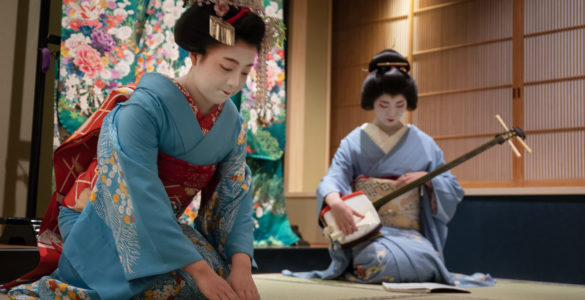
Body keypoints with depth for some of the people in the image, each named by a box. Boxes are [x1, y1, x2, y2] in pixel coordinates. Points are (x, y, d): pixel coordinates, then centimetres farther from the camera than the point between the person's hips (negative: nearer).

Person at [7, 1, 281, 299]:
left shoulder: (232, 125, -4)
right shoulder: (143, 109, -26)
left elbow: (236, 198, -6)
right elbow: (142, 198, -32)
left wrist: (242, 266, -24)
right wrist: (200, 270, -35)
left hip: (159, 227, 7)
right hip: (98, 225, -7)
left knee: (224, 274, -11)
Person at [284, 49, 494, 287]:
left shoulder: (423, 144, 13)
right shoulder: (354, 142, 7)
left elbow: (453, 190, 13)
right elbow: (332, 180, -9)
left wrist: (427, 178, -9)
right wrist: (336, 203, -33)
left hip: (410, 232, 2)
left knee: (424, 260, -32)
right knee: (377, 258, -36)